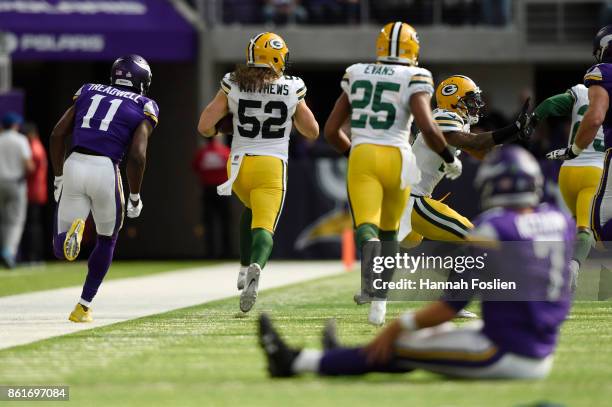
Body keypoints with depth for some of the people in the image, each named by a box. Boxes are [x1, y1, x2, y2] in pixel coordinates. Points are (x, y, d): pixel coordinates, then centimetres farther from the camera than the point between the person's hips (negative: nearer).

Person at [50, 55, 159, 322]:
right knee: (107, 240, 24)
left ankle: (72, 230, -27)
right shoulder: (144, 107, 7)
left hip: (74, 163, 2)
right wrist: (135, 197, 6)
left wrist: (58, 178, 20)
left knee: (62, 250, 9)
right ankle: (84, 306, 22)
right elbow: (137, 155, -6)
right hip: (105, 169, -2)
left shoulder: (88, 92, 19)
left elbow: (57, 134, 13)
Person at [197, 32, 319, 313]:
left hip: (239, 163, 2)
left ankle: (245, 267, 23)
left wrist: (215, 132, 18)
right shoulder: (292, 91, -3)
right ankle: (256, 266, -37)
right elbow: (312, 132, 9)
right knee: (264, 227, -7)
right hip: (272, 165, -2)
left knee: (252, 209, 31)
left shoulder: (233, 87, -3)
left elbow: (204, 126, -4)